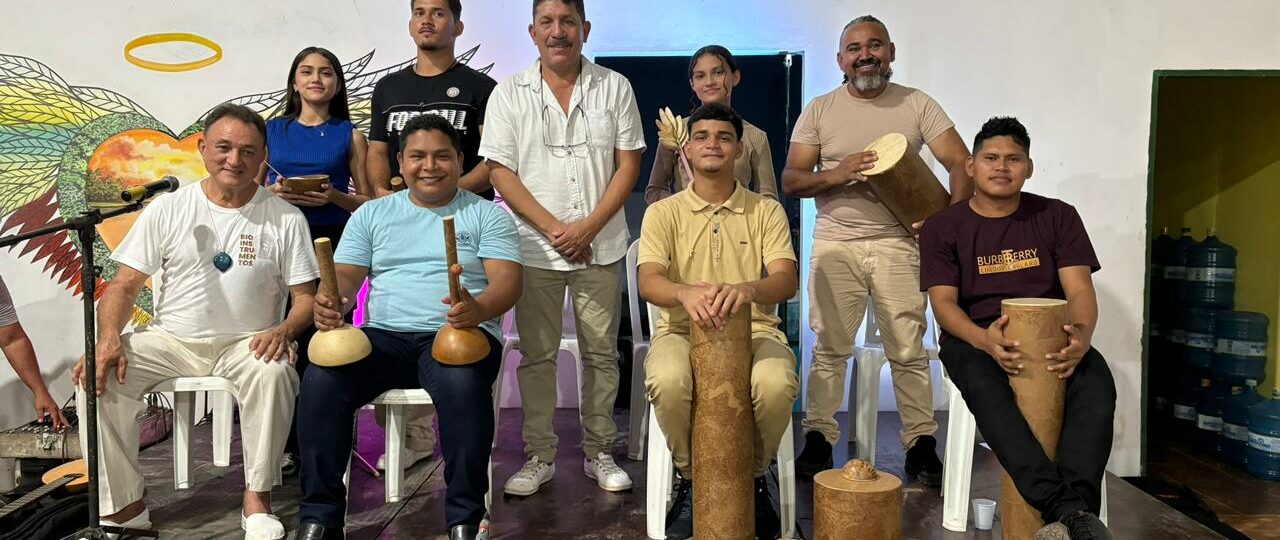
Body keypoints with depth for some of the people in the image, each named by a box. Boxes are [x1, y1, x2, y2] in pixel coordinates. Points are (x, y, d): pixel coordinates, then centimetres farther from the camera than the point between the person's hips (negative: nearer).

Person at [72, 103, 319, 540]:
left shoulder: (286, 218, 0)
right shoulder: (167, 210, 3)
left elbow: (305, 296, 0)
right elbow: (124, 286, 2)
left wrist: (284, 330, -22)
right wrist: (108, 338, -17)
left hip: (246, 343, -2)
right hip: (170, 340, 2)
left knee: (275, 372, -34)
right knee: (98, 377, -22)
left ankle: (257, 498, -17)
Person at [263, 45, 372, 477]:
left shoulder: (349, 135, 9)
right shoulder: (273, 130, 13)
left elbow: (368, 202, 7)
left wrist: (333, 197, -11)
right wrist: (274, 193, -6)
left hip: (332, 244, -1)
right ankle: (288, 444, 6)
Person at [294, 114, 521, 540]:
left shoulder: (487, 214, 9)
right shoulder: (372, 214, 18)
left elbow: (507, 279, -4)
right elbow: (345, 275, 10)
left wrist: (478, 308, -28)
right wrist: (329, 303, -16)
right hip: (383, 336, 3)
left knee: (462, 383, -37)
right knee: (321, 380, -26)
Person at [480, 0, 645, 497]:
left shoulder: (615, 88, 4)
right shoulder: (509, 94, 2)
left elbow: (628, 166, 1)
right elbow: (501, 172, -2)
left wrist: (587, 228, -10)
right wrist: (554, 228, -12)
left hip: (600, 246, 1)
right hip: (534, 246, 0)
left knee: (601, 352, 7)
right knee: (536, 354, 6)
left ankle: (599, 453, 20)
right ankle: (539, 456, 18)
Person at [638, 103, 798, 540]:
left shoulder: (766, 211, 7)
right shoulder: (663, 212, 5)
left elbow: (787, 279, -8)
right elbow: (648, 282, -10)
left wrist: (749, 289, -34)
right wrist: (686, 292, -36)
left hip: (754, 330, 1)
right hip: (681, 330, 0)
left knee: (776, 385, -33)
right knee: (667, 381, -35)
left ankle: (754, 479, -1)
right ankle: (690, 479, -4)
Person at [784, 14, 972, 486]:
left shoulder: (916, 104, 5)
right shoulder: (819, 110, 7)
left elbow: (961, 164, -1)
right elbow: (790, 180, 2)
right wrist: (837, 174, -17)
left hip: (898, 243, 0)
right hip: (835, 244, 1)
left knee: (908, 349, 1)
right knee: (829, 348, 4)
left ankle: (920, 443, 12)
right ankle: (818, 438, 13)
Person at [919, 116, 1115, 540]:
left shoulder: (1057, 217, 9)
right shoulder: (944, 227, 5)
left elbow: (1079, 290, -1)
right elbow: (944, 303, -5)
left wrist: (1082, 335, -26)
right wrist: (984, 340, -28)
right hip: (974, 338, -2)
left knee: (1097, 383, -31)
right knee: (984, 384, -37)